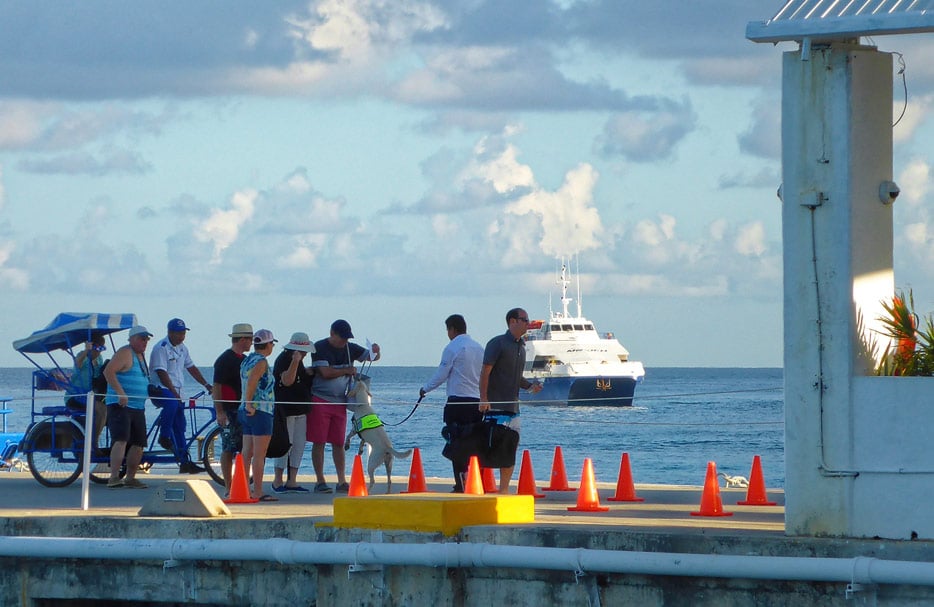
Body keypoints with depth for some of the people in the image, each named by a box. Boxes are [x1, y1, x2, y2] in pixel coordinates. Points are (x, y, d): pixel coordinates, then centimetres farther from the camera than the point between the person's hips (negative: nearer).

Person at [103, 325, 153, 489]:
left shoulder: (140, 355, 21)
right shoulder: (125, 353, -9)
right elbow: (108, 371, -21)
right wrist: (120, 393, -27)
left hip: (138, 408, 9)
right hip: (120, 406, -9)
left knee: (138, 444, 7)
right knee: (121, 440, -21)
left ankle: (130, 477, 17)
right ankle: (114, 477, -27)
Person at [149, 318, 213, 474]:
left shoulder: (182, 348, 13)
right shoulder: (161, 348, -14)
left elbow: (191, 368, 20)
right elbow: (162, 374, -21)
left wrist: (206, 385, 11)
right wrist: (174, 393, -26)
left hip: (175, 391, 8)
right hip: (160, 390, -8)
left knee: (180, 426, 6)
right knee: (172, 403, -39)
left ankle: (184, 462, 8)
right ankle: (164, 437, -25)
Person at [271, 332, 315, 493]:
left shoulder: (298, 361, 17)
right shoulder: (283, 360, -11)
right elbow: (287, 380, -26)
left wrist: (309, 372, 13)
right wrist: (295, 362, -34)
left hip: (300, 410, 9)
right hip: (285, 410, -9)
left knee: (299, 445, 7)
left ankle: (291, 481, 10)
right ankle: (278, 481, 2)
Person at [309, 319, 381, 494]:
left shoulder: (349, 348, 9)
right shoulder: (320, 348, -7)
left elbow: (371, 356, 15)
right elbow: (326, 372, -17)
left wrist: (376, 351, -9)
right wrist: (348, 370, -6)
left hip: (340, 402, 5)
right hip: (320, 400, -5)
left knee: (338, 443, 6)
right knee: (319, 442, -3)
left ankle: (342, 481, 7)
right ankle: (320, 481, 0)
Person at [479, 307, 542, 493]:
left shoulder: (521, 347, 17)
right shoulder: (498, 344, -8)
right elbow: (485, 371, -13)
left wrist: (530, 386, 6)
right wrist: (484, 399, -19)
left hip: (512, 407, 8)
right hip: (496, 406, -8)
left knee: (511, 450, 6)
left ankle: (504, 490, 11)